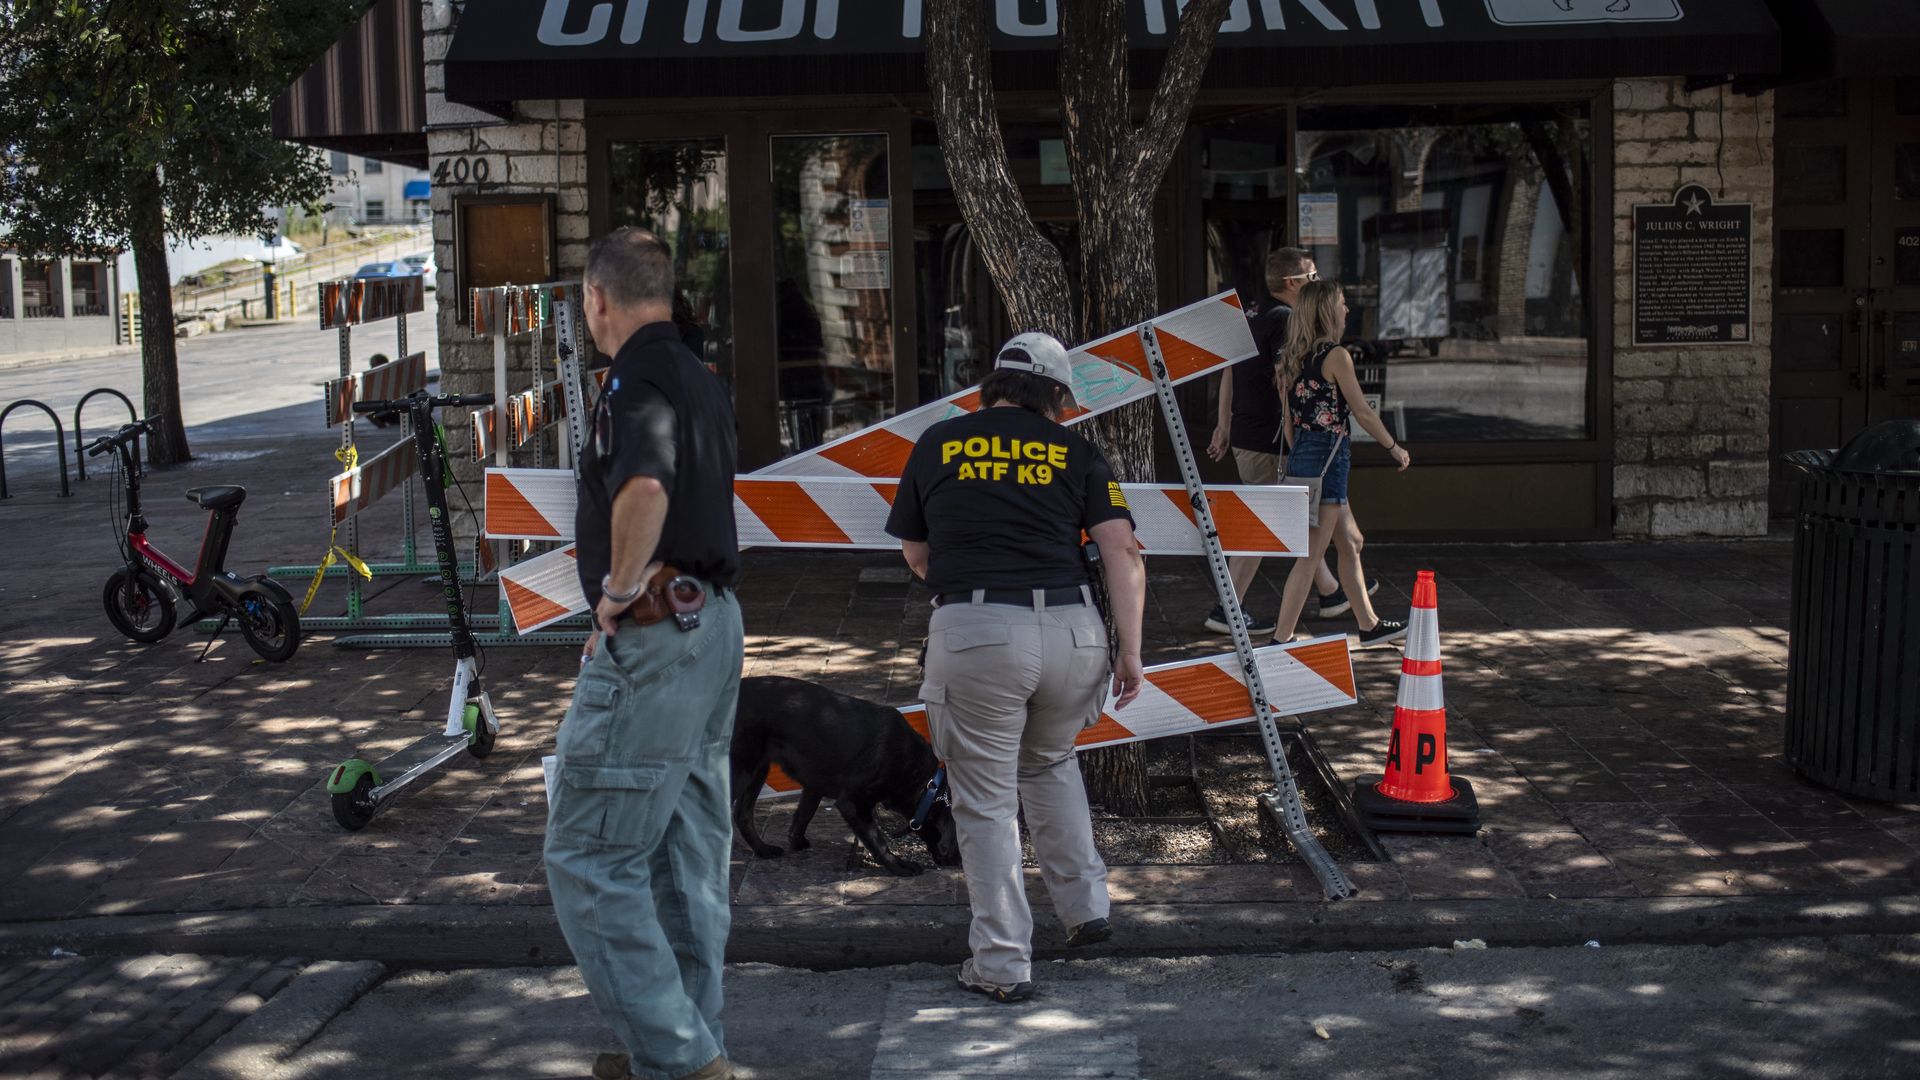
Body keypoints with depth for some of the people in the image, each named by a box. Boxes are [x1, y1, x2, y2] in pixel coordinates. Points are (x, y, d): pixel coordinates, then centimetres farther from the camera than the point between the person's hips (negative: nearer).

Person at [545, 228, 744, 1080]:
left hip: (653, 639, -10)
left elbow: (644, 489, -34)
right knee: (687, 854, 15)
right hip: (713, 626, 10)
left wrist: (620, 590, -20)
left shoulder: (637, 379, -14)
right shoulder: (700, 380, 16)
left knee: (587, 856, -5)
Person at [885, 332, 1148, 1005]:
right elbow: (1122, 550, 2)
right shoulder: (1076, 452, 11)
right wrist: (1130, 650, 3)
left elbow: (916, 553, 19)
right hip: (1071, 632, 2)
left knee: (986, 803, 8)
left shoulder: (937, 445, 12)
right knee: (1049, 764, 29)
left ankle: (1003, 966, 11)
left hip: (973, 636, -2)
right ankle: (1085, 908, 30)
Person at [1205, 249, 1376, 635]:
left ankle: (1330, 592, 32)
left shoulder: (1253, 317, 13)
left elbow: (1229, 373, 17)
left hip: (1243, 434, 10)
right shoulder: (1285, 320, -16)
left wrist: (1224, 427, 22)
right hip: (1268, 440, -10)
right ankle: (1227, 610, 2)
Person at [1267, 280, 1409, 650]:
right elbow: (1362, 412, -10)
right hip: (1327, 458, -9)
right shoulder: (1336, 356, -13)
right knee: (1310, 555, -6)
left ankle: (1369, 626, 31)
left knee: (1347, 547, 20)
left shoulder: (1293, 359, 10)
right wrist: (1395, 447, 3)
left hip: (1301, 457, 9)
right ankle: (1281, 641, -6)